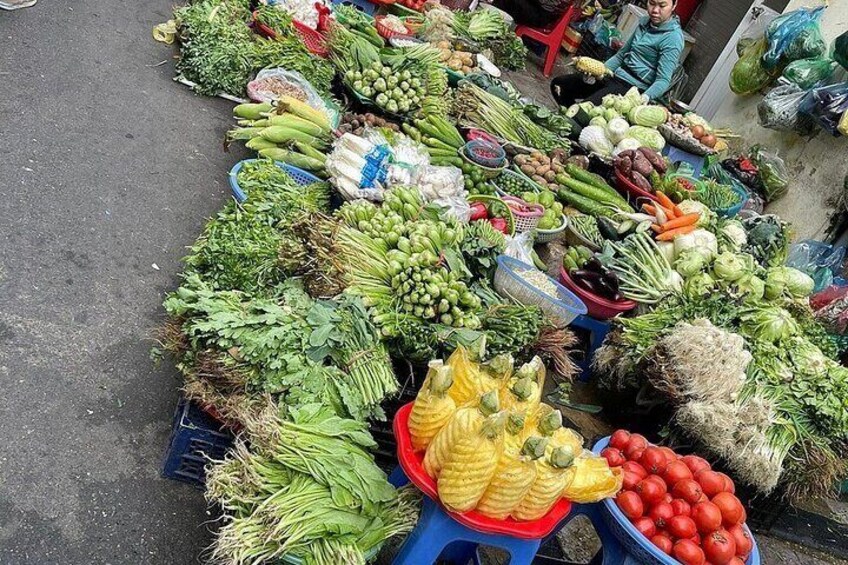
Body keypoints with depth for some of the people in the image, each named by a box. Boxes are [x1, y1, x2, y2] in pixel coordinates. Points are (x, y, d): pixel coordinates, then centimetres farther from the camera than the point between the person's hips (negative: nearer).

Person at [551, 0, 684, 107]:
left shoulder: (673, 37, -15)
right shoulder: (646, 22, 9)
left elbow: (663, 80, -21)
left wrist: (644, 98, -40)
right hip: (614, 75, 9)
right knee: (558, 84, 6)